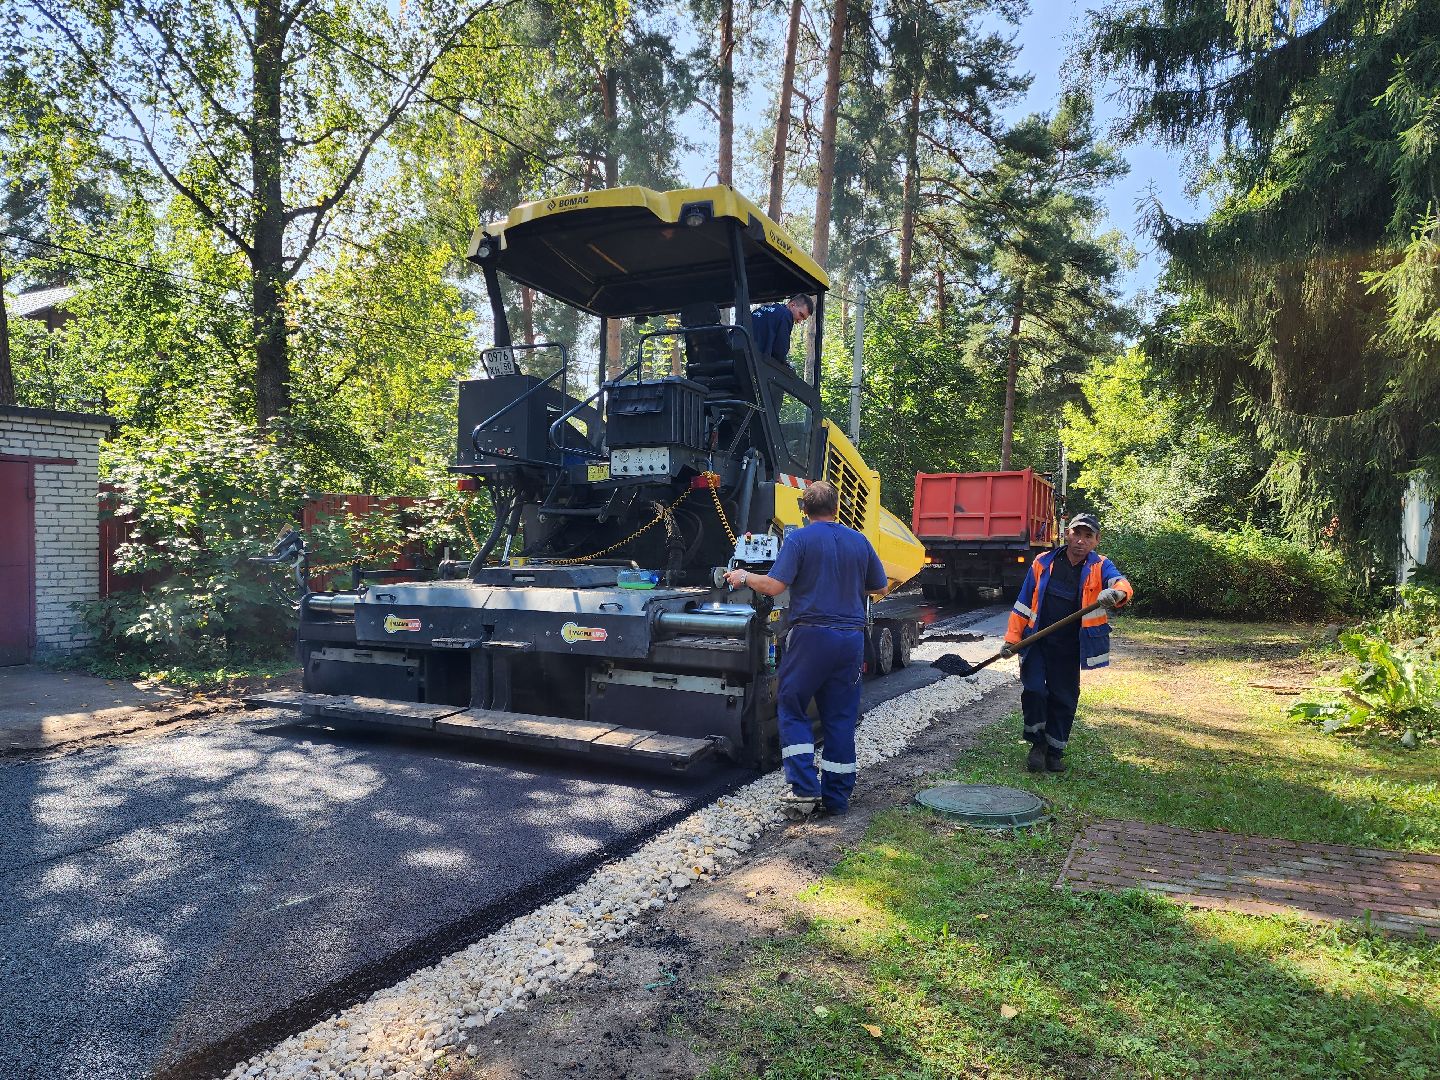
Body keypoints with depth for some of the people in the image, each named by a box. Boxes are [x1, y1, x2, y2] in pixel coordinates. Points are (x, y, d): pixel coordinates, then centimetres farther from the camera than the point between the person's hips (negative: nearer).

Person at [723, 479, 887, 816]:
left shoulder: (799, 539, -6)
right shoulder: (859, 541, 8)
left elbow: (773, 586, -14)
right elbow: (879, 586, 18)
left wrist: (744, 577, 4)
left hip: (811, 635, -4)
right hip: (851, 637, 4)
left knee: (792, 709, 9)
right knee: (840, 718, 10)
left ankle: (804, 788, 1)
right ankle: (837, 797, 14)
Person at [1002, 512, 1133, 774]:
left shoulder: (1100, 566, -3)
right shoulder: (1043, 563, -2)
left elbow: (1122, 584, -26)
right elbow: (1023, 604, 3)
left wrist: (1115, 592, -50)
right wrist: (1012, 639, -1)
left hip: (1069, 649, 1)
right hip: (1036, 642, -1)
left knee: (1064, 699, 7)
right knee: (1033, 690, -11)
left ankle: (1055, 751, 25)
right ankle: (1037, 743, 12)